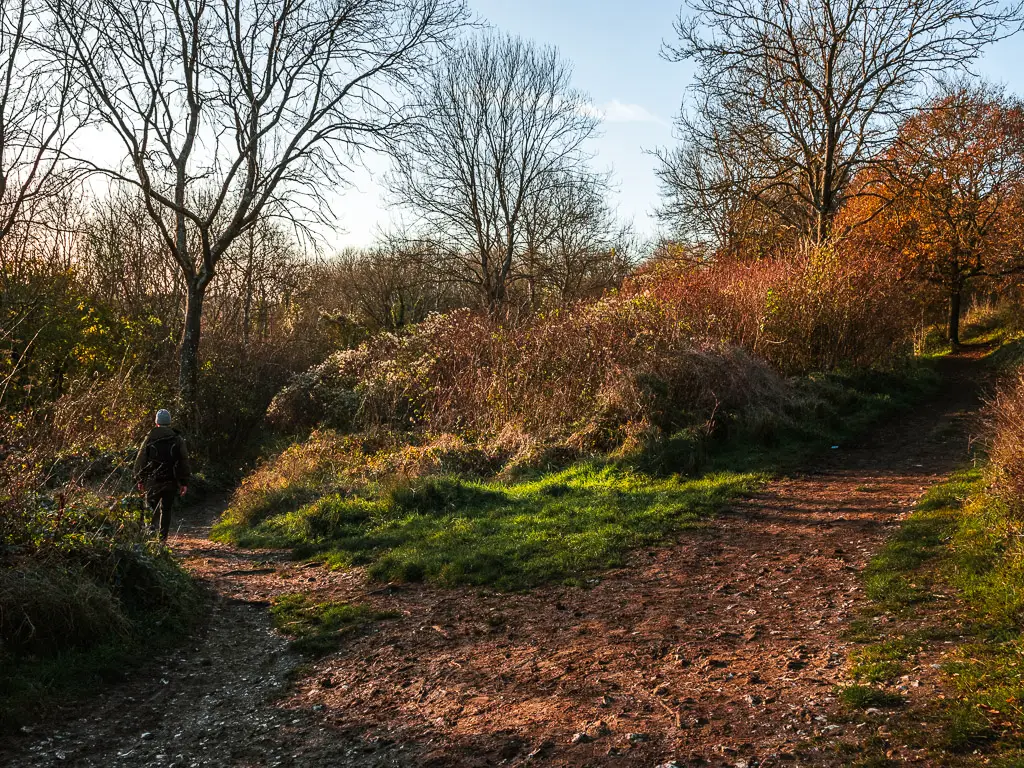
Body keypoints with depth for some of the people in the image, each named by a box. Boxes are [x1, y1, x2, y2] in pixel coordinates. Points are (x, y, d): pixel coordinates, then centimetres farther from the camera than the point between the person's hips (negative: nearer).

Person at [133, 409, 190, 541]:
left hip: (153, 481, -1)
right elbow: (184, 462, 2)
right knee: (166, 510, 9)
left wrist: (139, 479, 11)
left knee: (151, 506, 14)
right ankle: (163, 538, 9)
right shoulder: (178, 439, 2)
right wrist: (184, 482, 6)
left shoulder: (150, 438, -1)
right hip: (171, 482, 1)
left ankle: (152, 526, -10)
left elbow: (140, 460, 1)